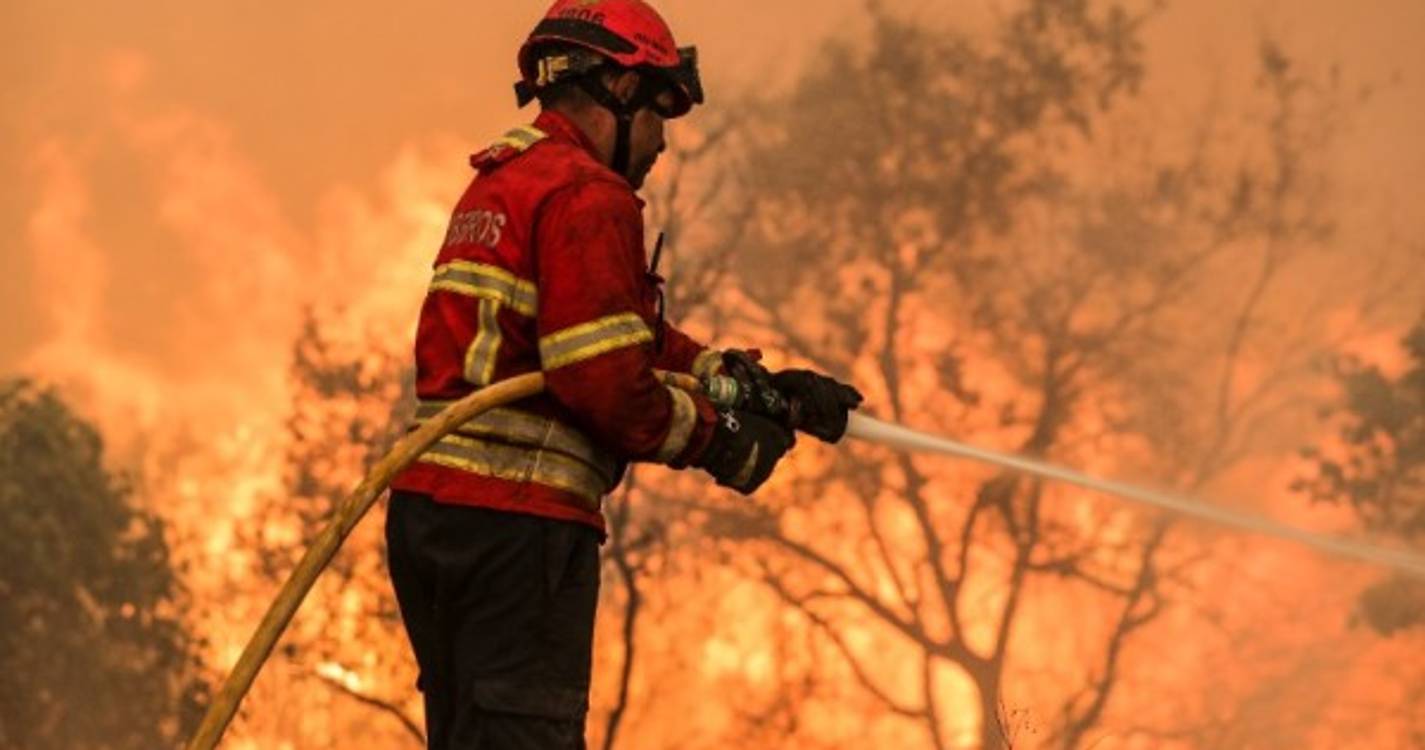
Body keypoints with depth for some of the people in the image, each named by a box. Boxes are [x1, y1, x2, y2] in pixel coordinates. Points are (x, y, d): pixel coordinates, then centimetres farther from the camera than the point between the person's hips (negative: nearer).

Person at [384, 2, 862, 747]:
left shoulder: (498, 186, 23)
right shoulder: (585, 195, -9)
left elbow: (617, 332, 22)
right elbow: (606, 380, -18)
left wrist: (748, 381, 15)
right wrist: (718, 440, -3)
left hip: (429, 499, 10)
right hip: (518, 519, -10)